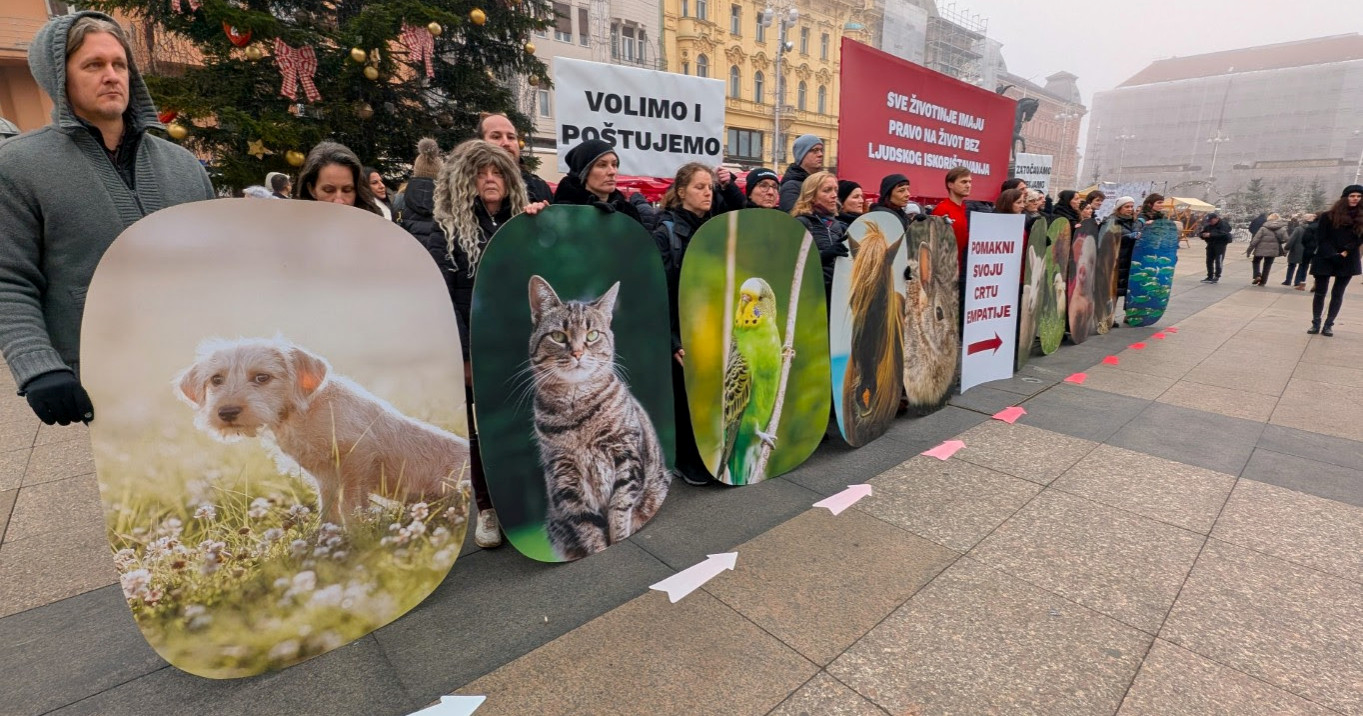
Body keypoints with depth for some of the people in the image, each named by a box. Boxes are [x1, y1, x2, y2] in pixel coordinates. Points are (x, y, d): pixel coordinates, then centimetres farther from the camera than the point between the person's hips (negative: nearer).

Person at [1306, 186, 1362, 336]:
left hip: (1348, 262, 2)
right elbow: (1321, 239, -5)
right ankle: (1316, 324, 8)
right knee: (1320, 293, 1)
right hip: (1325, 260, -2)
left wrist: (1346, 252, -12)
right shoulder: (1328, 216, -2)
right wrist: (1333, 255, -13)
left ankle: (1328, 325, 7)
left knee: (1337, 294, 4)